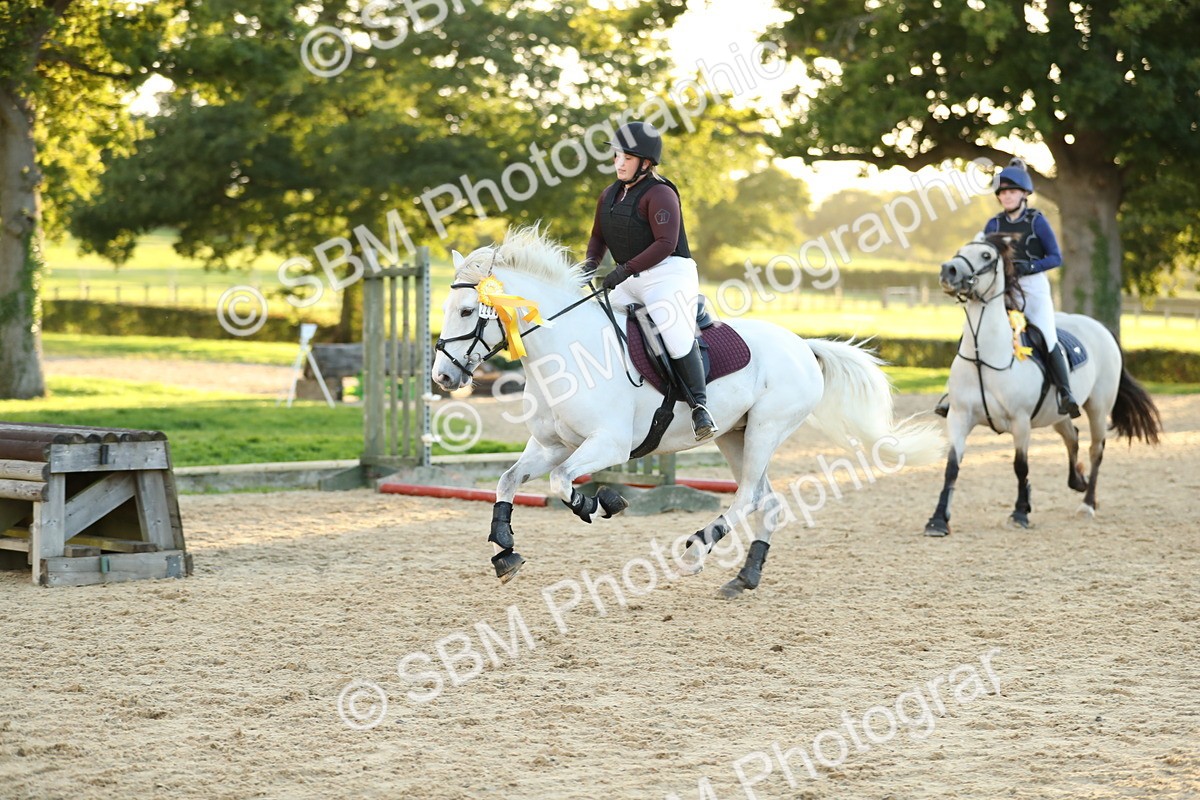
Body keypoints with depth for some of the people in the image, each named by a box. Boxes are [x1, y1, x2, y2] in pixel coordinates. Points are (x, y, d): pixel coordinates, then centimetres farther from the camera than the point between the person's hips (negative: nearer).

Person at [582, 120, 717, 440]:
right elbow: (599, 237, 22)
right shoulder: (609, 195, 13)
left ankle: (699, 405, -14)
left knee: (677, 337, -22)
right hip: (628, 281, 9)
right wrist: (590, 265, 1)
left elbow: (666, 243, -22)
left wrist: (625, 269, -27)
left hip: (668, 274, -9)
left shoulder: (659, 195, -13)